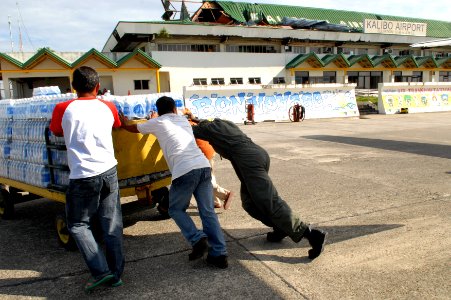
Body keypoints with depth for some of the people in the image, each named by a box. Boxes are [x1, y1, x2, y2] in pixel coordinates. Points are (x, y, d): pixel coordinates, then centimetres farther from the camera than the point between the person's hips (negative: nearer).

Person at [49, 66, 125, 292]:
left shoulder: (63, 109, -3)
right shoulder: (108, 107, 6)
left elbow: (56, 132, 17)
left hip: (83, 177, -3)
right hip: (109, 172, 3)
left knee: (78, 225, 13)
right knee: (111, 224, 11)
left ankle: (100, 271, 3)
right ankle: (116, 273, 17)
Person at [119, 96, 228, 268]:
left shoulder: (156, 123, 15)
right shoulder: (183, 120, 28)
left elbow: (133, 129, 34)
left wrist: (124, 124, 57)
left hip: (185, 171, -5)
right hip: (204, 166, 5)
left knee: (176, 210, 15)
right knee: (208, 212, 9)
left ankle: (197, 239, -3)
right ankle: (219, 254, 4)